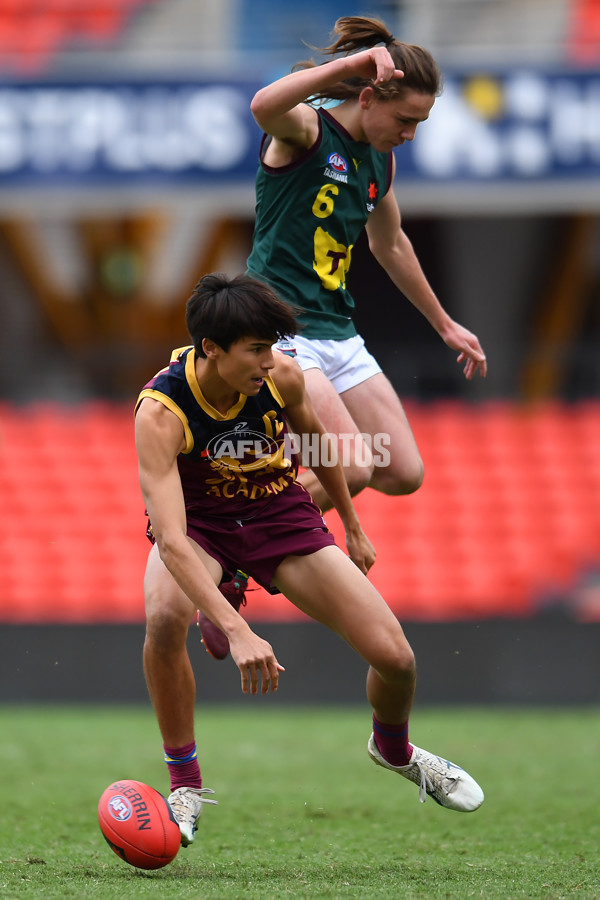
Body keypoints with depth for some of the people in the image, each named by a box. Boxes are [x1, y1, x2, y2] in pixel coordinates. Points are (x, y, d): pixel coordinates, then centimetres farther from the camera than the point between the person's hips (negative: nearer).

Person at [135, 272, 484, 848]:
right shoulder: (161, 411, -33)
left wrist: (352, 527, 17)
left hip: (279, 514, 3)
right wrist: (236, 631, -52)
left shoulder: (282, 376, -20)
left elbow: (316, 442, 5)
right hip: (197, 520, -3)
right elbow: (171, 540, -41)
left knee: (394, 657, -9)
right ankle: (184, 784, -17)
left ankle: (393, 748, 30)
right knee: (164, 616, -38)